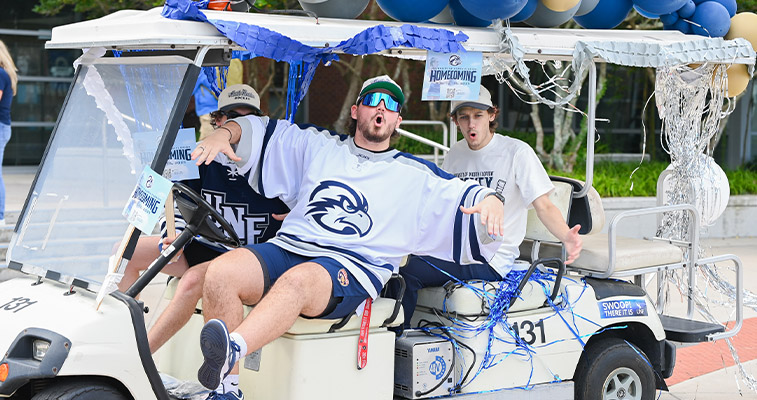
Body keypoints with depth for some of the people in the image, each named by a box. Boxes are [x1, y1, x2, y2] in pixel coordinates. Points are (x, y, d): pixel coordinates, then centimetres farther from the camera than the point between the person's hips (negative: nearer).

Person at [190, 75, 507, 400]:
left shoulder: (417, 178, 19)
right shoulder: (317, 146, 25)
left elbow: (465, 198, 10)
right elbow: (256, 130, 27)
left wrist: (491, 202, -15)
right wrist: (223, 134, 4)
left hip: (352, 268, -3)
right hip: (287, 248, 3)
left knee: (297, 280, -39)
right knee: (221, 272, -27)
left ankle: (232, 350, -62)